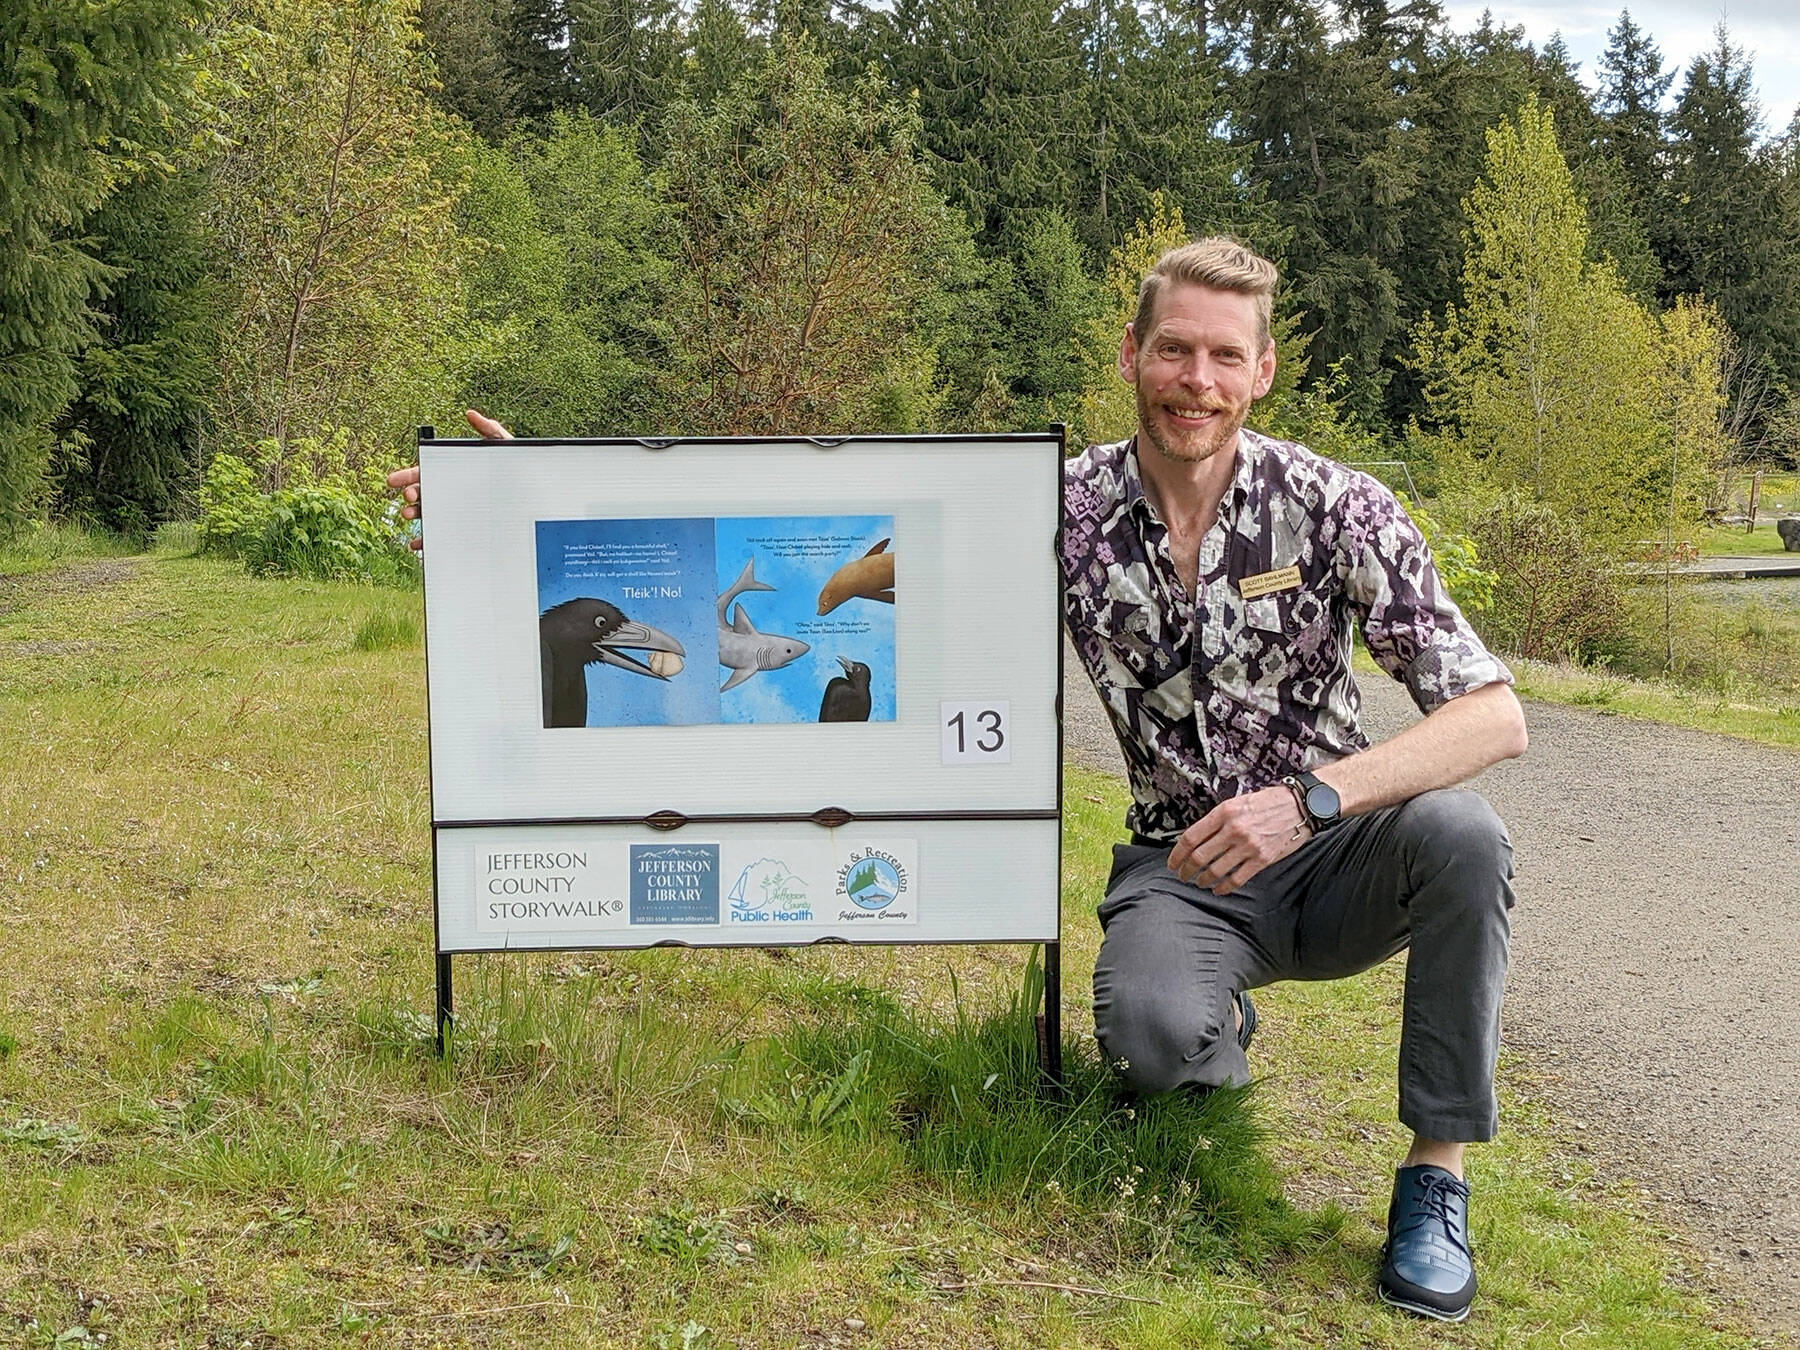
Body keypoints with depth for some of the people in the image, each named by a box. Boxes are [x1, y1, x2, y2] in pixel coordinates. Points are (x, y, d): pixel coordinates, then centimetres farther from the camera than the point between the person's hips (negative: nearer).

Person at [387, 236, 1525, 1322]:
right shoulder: (1067, 509, -9)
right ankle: (1218, 1028, 9)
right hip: (1182, 869, 0)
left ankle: (1436, 1175, -12)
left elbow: (1496, 714, -18)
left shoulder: (1334, 507, -13)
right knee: (1146, 1040, -32)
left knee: (1459, 833, -33)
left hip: (1334, 859, 1)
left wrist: (1311, 798, -35)